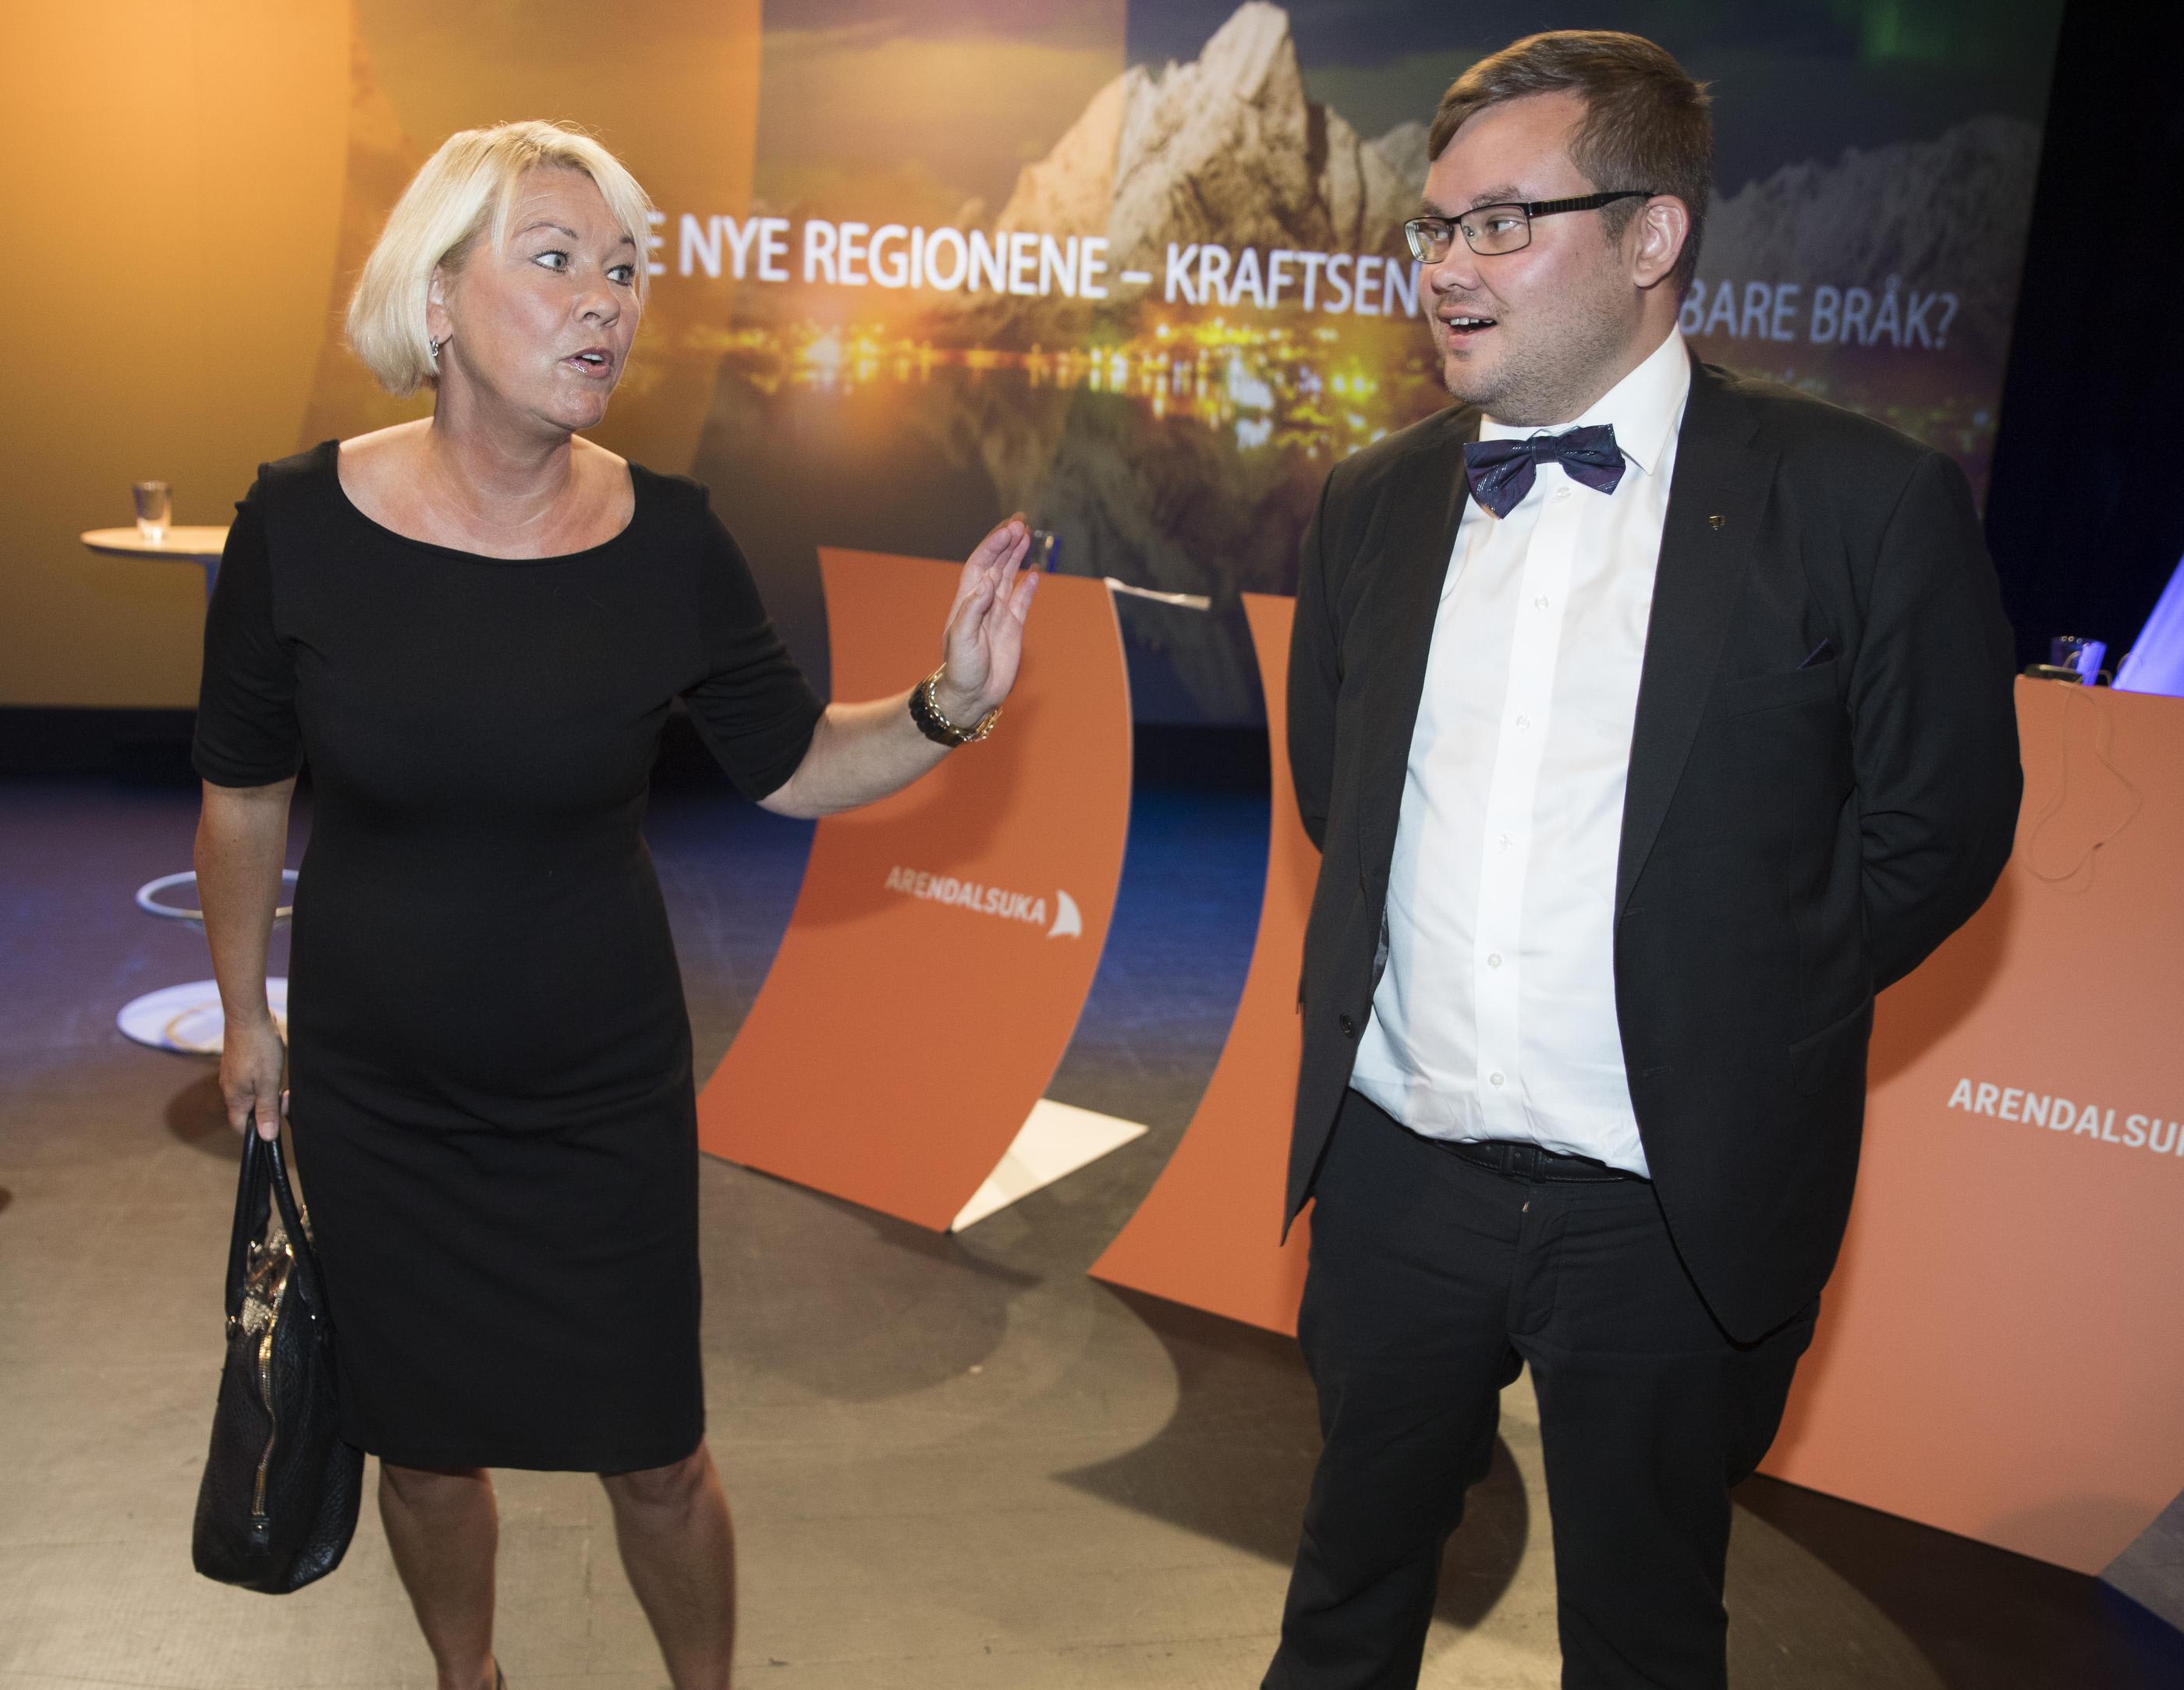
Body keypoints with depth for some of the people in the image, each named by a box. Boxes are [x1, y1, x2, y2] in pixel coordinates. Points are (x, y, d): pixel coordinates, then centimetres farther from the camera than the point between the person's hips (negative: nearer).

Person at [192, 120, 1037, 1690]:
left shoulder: (668, 537, -13)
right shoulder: (302, 521, -14)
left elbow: (794, 764, -2)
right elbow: (244, 793, 0)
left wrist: (948, 705, -20)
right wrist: (247, 1011, 10)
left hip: (608, 1091, 0)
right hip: (376, 1096, 1)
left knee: (655, 1455, 12)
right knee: (425, 1446, 21)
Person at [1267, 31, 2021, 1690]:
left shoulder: (1866, 503, -10)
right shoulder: (1372, 504, 3)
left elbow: (1937, 828, -4)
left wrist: (1735, 1025, -2)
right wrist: (1401, 976, 7)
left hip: (1675, 1207, -3)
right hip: (1397, 1170, 4)